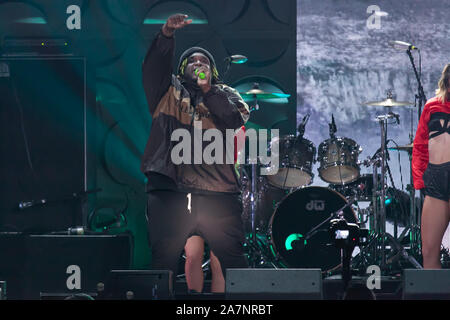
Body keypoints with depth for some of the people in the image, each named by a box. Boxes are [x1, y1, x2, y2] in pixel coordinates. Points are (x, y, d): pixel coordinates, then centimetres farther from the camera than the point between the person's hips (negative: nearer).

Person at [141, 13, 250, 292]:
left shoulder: (225, 94, 21)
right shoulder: (168, 90, 20)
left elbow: (236, 119, 1)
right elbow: (154, 65, 2)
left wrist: (208, 90, -4)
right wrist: (166, 35, -14)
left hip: (218, 193, 0)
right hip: (170, 189, 0)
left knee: (233, 259, -6)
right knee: (163, 260, -3)